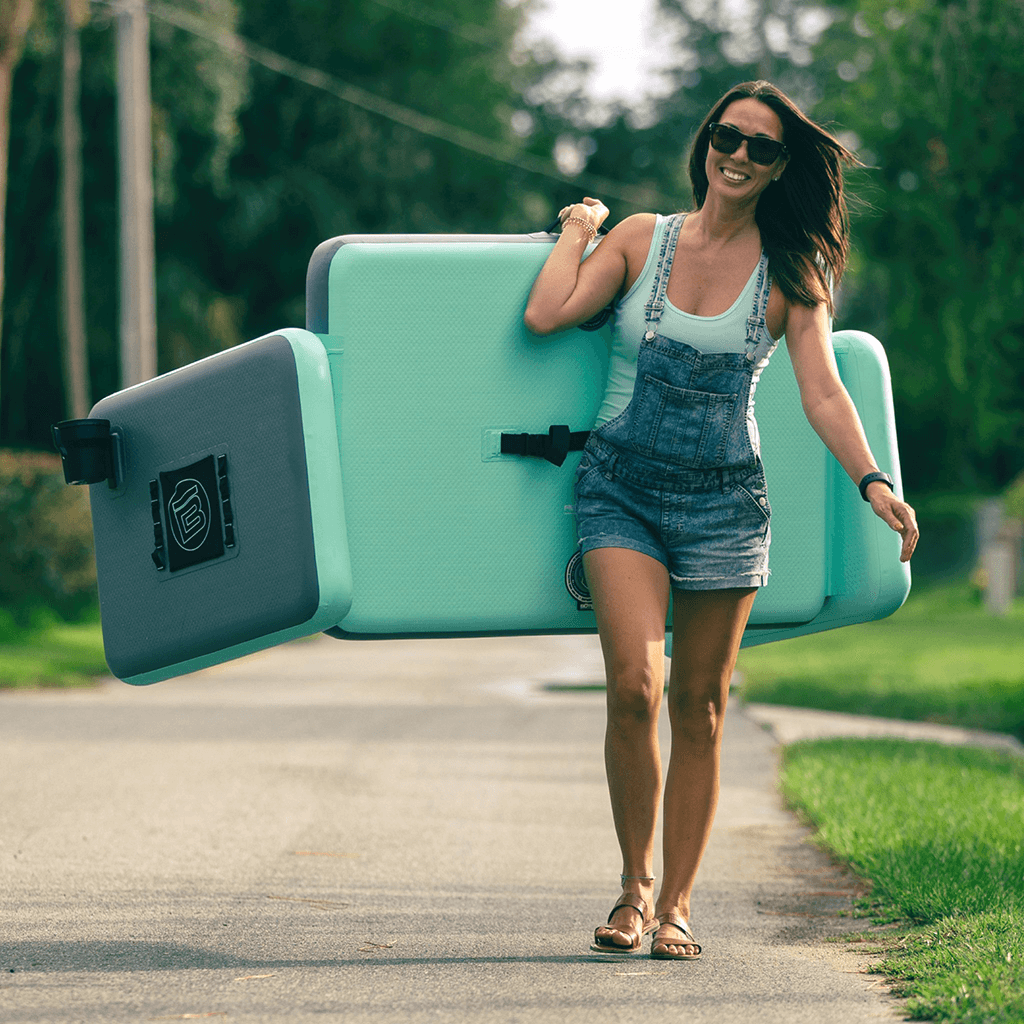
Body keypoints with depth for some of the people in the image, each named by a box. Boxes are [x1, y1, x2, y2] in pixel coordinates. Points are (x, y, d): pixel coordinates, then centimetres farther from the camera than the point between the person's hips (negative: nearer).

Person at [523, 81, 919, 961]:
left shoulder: (789, 274, 2)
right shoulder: (641, 238, 4)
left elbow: (823, 394, -7)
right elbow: (546, 315, -6)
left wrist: (872, 480, -22)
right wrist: (578, 229, 7)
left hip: (724, 500, 1)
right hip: (622, 489, 0)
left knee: (699, 707, 2)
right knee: (634, 684, -17)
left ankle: (675, 906, 12)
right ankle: (635, 882, 1)